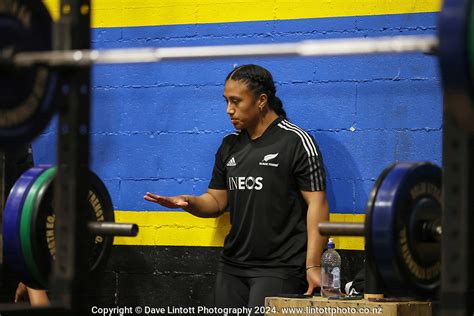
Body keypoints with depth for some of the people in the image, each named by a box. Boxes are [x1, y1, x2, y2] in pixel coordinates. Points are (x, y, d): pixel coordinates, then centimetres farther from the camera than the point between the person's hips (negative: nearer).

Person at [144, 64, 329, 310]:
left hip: (279, 268, -7)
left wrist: (312, 265, -16)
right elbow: (217, 201, 18)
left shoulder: (295, 142, -6)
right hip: (233, 266, 7)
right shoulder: (230, 146, 14)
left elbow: (316, 204, -9)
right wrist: (188, 202, -5)